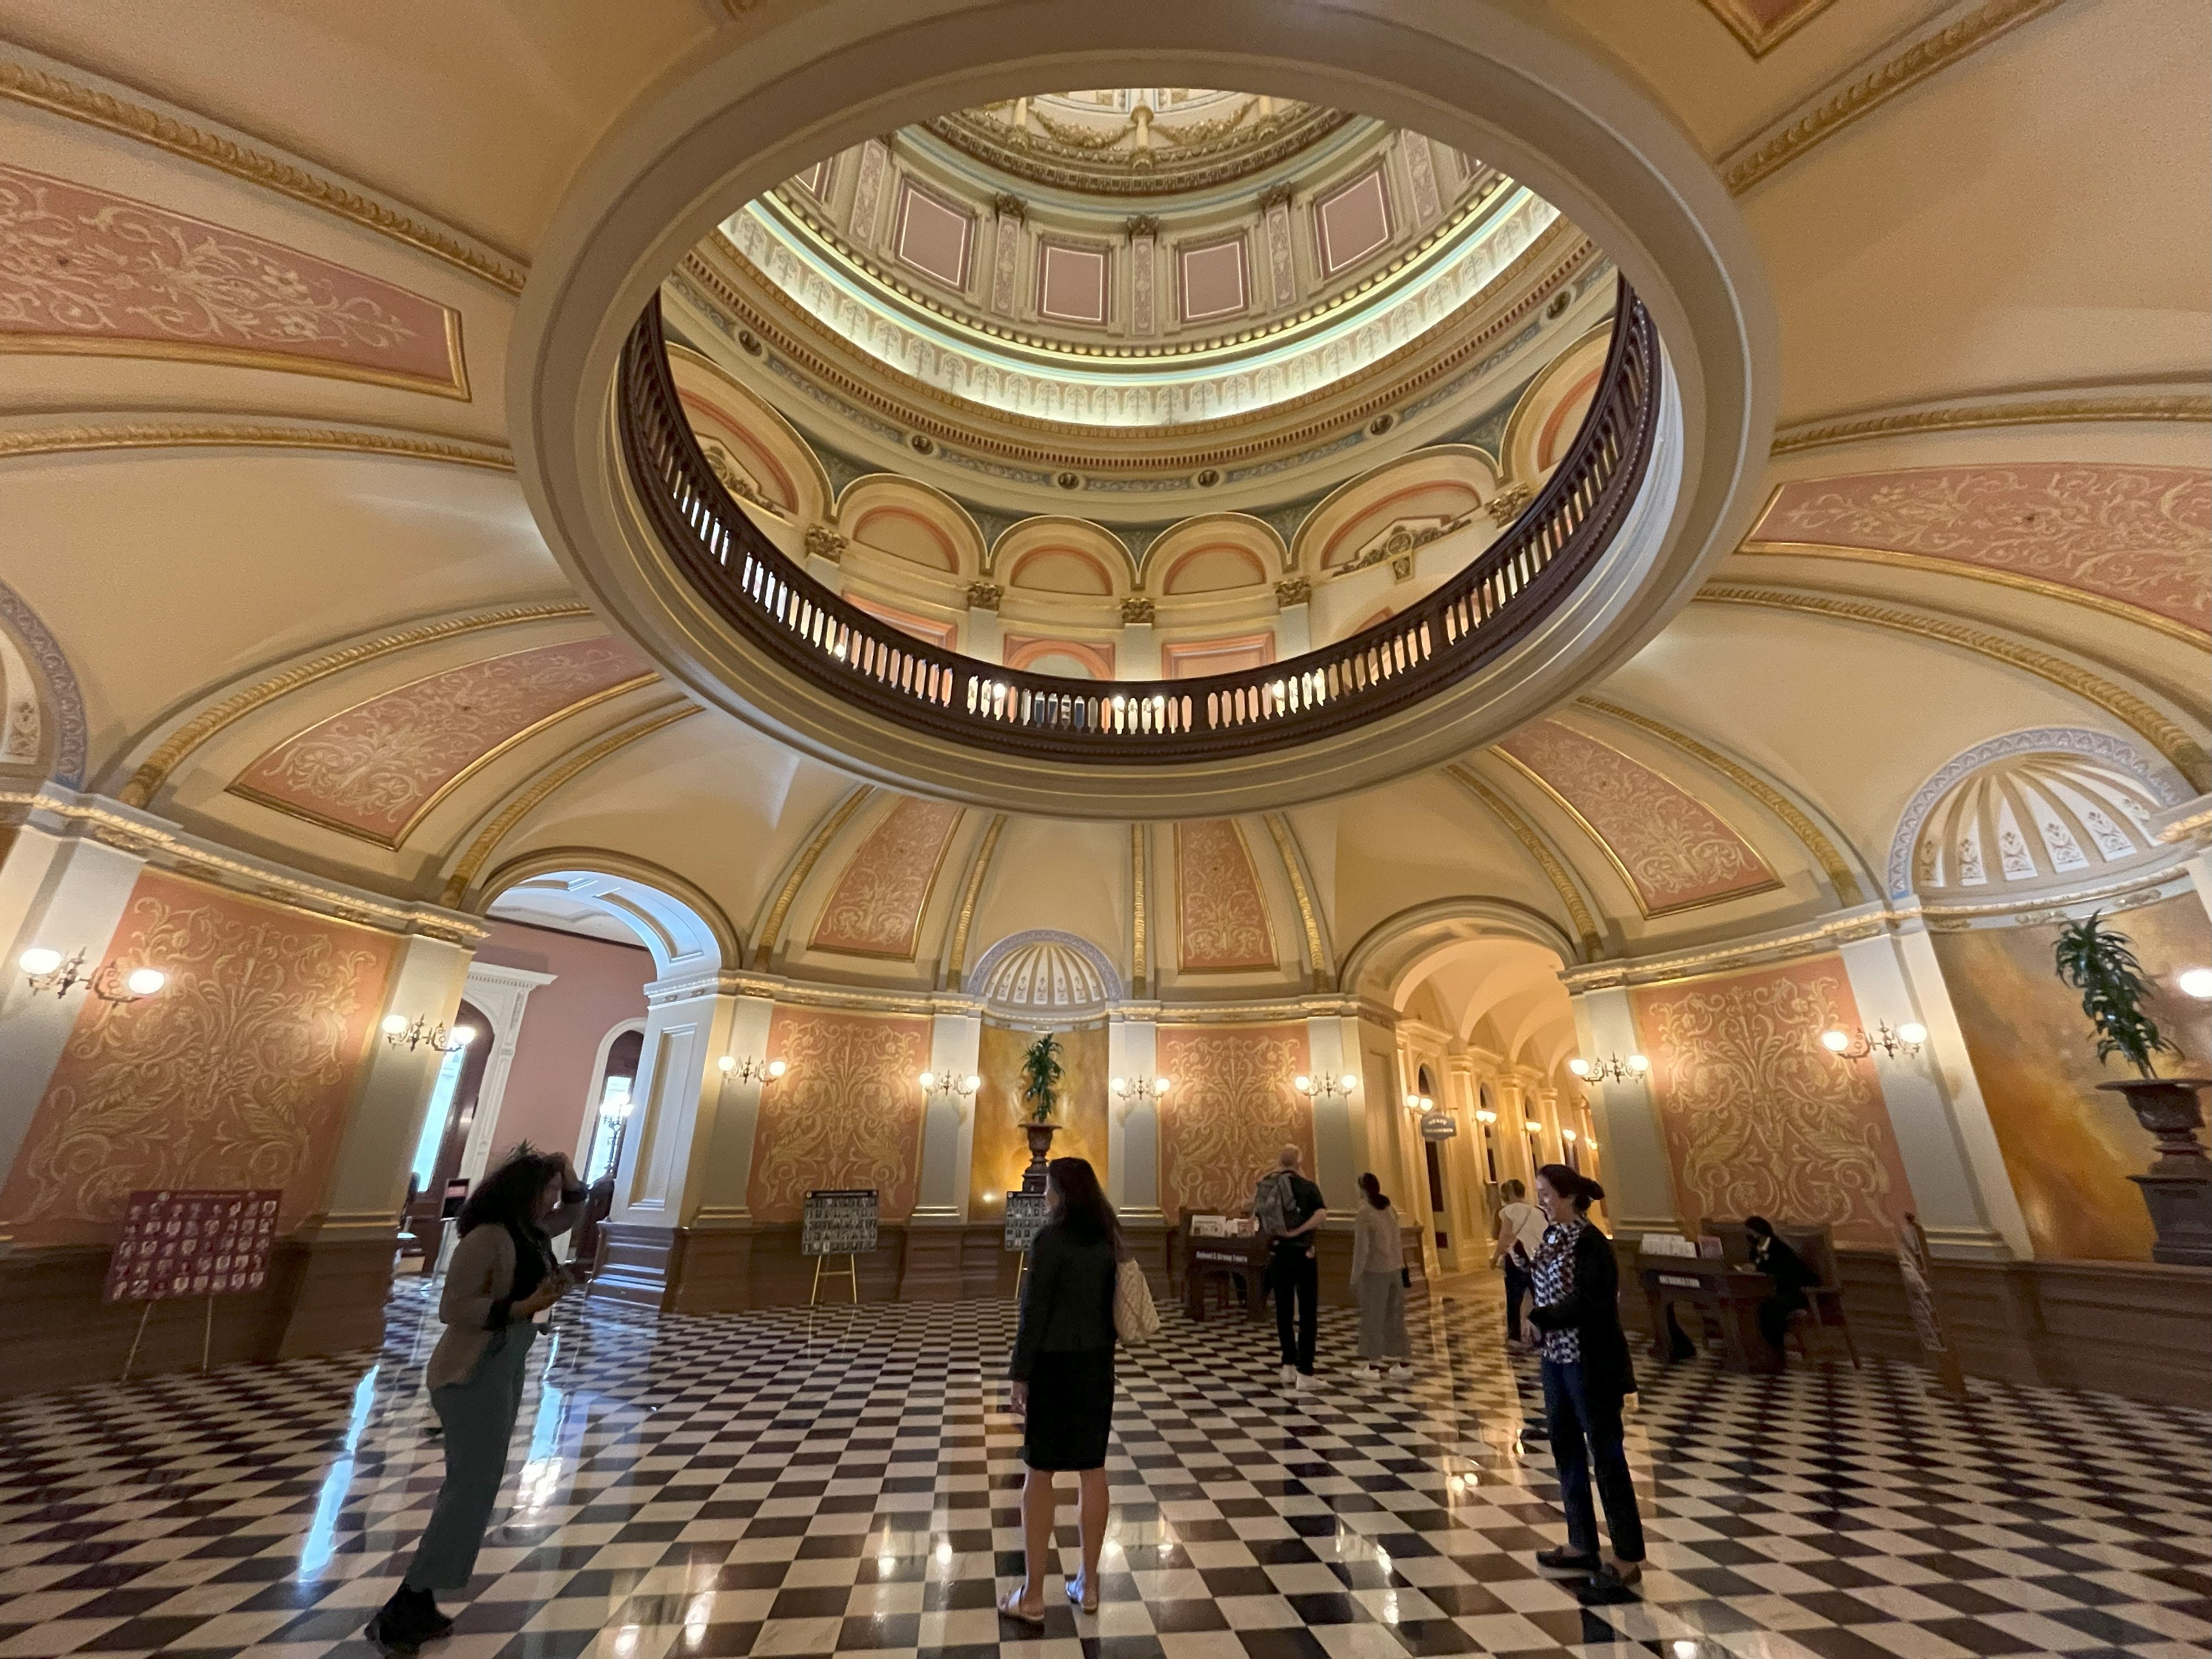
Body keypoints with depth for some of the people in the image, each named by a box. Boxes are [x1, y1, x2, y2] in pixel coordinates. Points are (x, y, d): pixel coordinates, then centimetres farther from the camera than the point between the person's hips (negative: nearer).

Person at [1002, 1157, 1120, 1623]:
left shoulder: (1051, 1238, -18)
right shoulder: (1107, 1238, 2)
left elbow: (1034, 1312, -17)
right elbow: (1113, 1303, 8)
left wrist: (1020, 1374, -9)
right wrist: (1102, 1357, 16)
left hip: (1056, 1364, -6)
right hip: (1097, 1362, 6)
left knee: (1040, 1475, 7)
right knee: (1093, 1471, 15)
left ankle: (1032, 1595, 18)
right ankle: (1088, 1585, 27)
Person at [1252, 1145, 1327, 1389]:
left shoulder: (1267, 1186, 1)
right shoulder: (1307, 1186, -8)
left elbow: (1254, 1209, 12)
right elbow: (1322, 1215, -23)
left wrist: (1264, 1180, 9)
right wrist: (1297, 1231, -21)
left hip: (1278, 1254, 3)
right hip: (1303, 1254, -3)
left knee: (1283, 1312, 16)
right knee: (1308, 1315, 6)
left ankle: (1288, 1366, 19)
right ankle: (1304, 1373, 4)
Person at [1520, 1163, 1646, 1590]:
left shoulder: (1590, 1242, -18)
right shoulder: (1552, 1236, 6)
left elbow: (1587, 1303, -22)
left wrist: (1539, 1319, -22)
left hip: (1590, 1362, -8)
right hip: (1557, 1357, 8)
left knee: (1606, 1456, 4)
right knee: (1566, 1451, 16)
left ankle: (1628, 1557, 19)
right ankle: (1582, 1547, 31)